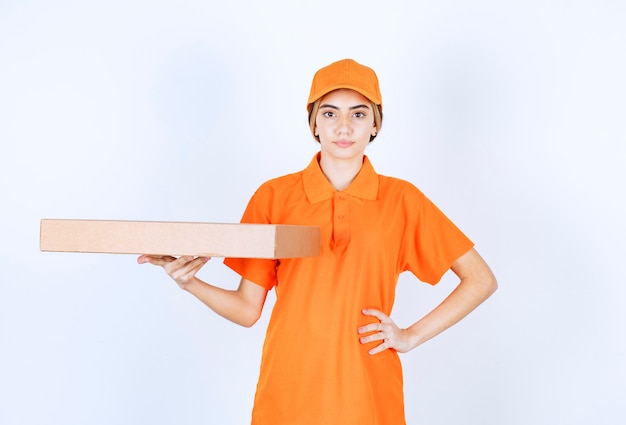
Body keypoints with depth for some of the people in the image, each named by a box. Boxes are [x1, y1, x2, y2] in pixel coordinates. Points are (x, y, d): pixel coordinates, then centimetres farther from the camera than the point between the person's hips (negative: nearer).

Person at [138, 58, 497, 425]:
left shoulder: (401, 199, -2)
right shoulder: (274, 196, -1)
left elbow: (481, 280, 4)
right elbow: (247, 309, 0)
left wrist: (412, 336, -4)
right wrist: (191, 283, -16)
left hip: (369, 395, 0)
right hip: (287, 394, 0)